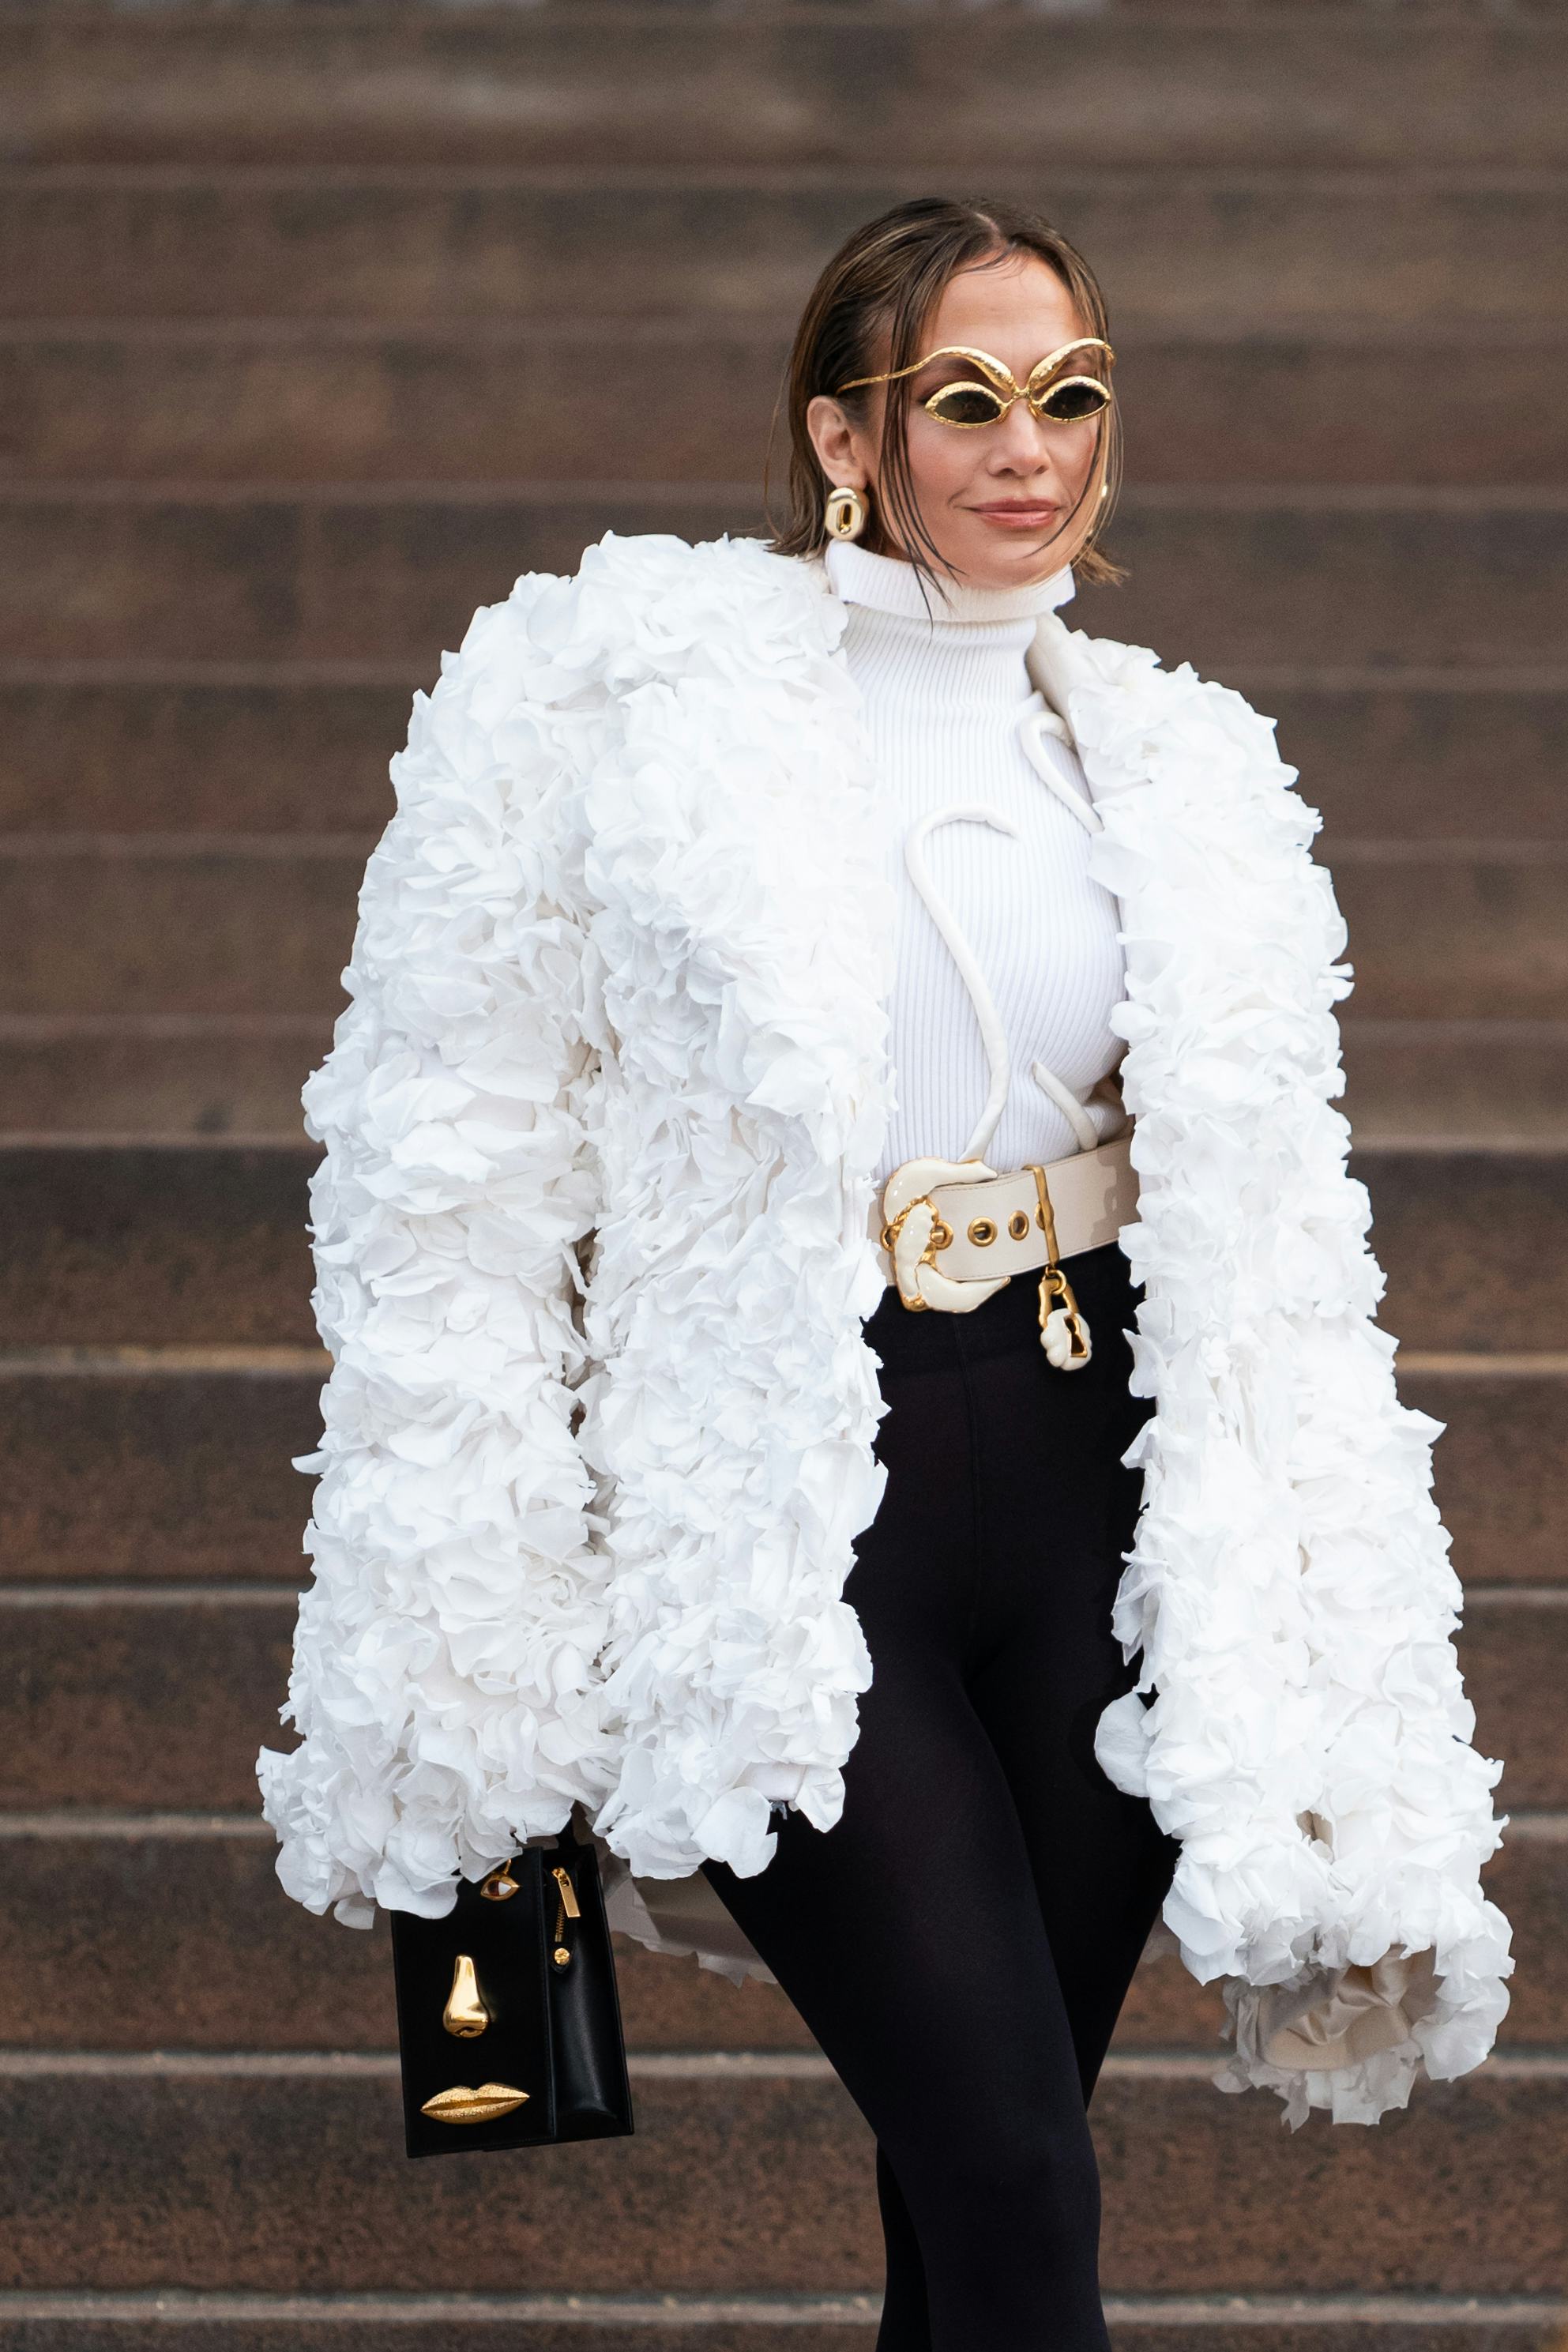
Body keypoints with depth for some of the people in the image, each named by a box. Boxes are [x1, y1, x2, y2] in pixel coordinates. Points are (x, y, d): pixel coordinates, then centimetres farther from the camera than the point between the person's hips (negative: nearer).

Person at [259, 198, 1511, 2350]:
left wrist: (1318, 1685, 9)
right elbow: (459, 1177, -1)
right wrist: (461, 1678, -4)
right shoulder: (609, 694, -2)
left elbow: (1274, 1255, 14)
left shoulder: (1177, 772, 10)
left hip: (1099, 1476, 4)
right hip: (789, 1507, -4)